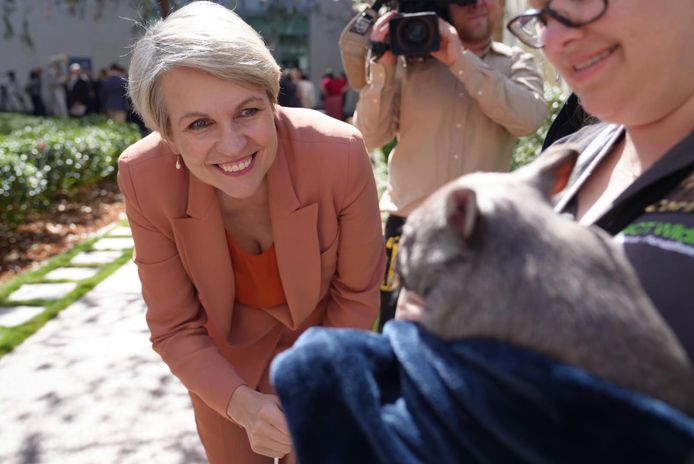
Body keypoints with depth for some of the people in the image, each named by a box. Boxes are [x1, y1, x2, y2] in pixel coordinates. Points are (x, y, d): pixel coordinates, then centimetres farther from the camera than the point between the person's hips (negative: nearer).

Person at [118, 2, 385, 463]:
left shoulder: (340, 153, -32)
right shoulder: (144, 178, -28)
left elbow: (358, 292, -16)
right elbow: (174, 327, -16)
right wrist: (243, 404, -30)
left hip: (323, 335, 0)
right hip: (223, 354, 1)